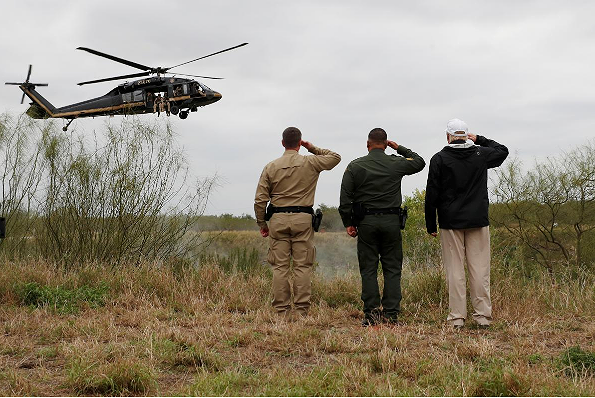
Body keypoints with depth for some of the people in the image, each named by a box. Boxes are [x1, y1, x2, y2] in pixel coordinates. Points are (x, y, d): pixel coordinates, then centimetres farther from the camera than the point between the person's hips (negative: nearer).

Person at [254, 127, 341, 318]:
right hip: (302, 219, -1)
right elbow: (335, 157, 17)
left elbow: (260, 200, 3)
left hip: (278, 219, 1)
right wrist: (313, 148, 18)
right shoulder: (310, 163, 0)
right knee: (302, 266, 1)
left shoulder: (271, 167, 4)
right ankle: (301, 311, 0)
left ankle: (281, 310, 4)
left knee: (280, 267, 3)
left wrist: (262, 224, 13)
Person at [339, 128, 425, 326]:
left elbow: (345, 198, -1)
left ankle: (371, 314, 1)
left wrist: (348, 223, 6)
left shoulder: (355, 166, 1)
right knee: (392, 269, 5)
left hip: (366, 222, 0)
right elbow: (420, 162, 22)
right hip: (391, 221, 0)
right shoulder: (396, 164, 2)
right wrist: (400, 148, 25)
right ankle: (391, 314, 2)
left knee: (368, 269, 4)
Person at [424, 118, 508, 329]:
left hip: (451, 222, -2)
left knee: (454, 270, 1)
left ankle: (457, 317, 1)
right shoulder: (481, 154, 4)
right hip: (478, 221, 2)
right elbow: (503, 150, 27)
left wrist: (431, 225, 5)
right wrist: (479, 139, 24)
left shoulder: (439, 159, -2)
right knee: (480, 268, 5)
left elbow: (432, 195, -2)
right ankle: (483, 315, 6)